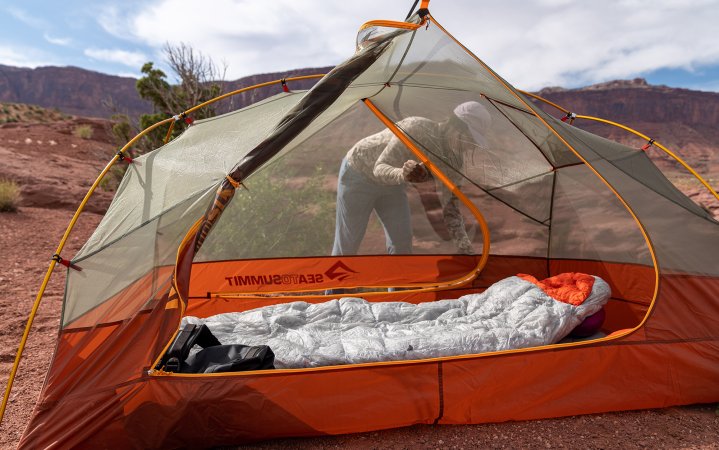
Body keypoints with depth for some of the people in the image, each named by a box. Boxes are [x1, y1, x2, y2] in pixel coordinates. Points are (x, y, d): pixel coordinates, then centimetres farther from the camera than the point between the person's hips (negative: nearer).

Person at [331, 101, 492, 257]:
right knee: (348, 242, -1)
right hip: (358, 174, -6)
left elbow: (450, 206, -9)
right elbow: (379, 169, -33)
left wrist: (465, 247, -20)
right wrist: (402, 175, -57)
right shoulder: (415, 128, -35)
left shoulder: (453, 159, -14)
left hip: (391, 186, 6)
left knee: (402, 242, -3)